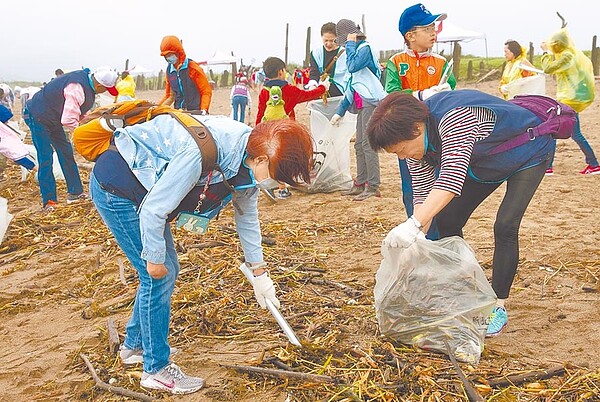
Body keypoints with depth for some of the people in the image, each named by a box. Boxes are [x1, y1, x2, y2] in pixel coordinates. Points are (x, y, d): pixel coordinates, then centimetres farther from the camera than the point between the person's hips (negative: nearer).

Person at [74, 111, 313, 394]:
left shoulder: (247, 160, -8)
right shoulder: (201, 155, -36)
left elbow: (247, 216, 8)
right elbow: (153, 209, -28)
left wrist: (259, 273, 15)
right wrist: (154, 257, -14)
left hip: (141, 187, 9)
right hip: (115, 188, -9)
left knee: (166, 271, 14)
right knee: (159, 275, -7)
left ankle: (134, 345, 34)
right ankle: (156, 369, 8)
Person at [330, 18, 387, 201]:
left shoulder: (365, 48, -6)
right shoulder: (357, 49, 22)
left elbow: (353, 66, -24)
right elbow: (352, 83, 24)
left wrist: (350, 45, -8)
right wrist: (340, 111, 23)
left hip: (371, 102, -10)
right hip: (362, 103, 10)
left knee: (368, 144, -11)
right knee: (359, 145, 10)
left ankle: (373, 186, -9)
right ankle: (360, 184, 17)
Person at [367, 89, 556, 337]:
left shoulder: (454, 119, -42)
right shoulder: (415, 138, -15)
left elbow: (451, 179, -50)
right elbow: (423, 193, -13)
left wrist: (413, 225, -58)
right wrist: (416, 235, -26)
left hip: (528, 154, -8)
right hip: (485, 162, 8)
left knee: (505, 226, -20)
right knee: (447, 220, -1)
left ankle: (498, 308, -8)